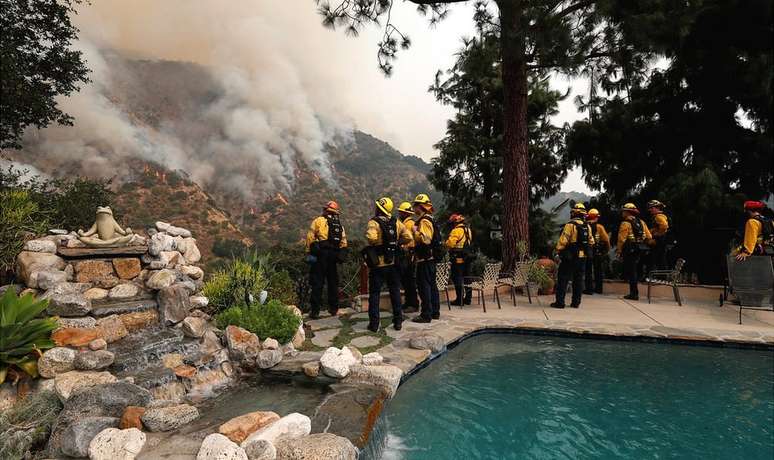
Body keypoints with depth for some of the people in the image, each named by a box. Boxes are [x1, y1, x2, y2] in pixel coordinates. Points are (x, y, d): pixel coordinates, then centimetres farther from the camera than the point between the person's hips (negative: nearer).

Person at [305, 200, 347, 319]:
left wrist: (309, 252, -1)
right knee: (333, 282, 15)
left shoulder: (318, 221, 0)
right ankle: (333, 308, 21)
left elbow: (310, 237, -7)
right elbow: (344, 243, 11)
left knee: (317, 283, -1)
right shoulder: (340, 225, 15)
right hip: (334, 255, 4)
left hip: (320, 254, -4)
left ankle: (315, 311, -1)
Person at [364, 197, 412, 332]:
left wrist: (375, 244, -9)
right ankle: (398, 321, 18)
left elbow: (371, 237, -30)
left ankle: (374, 323, 8)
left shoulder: (374, 222, -12)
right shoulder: (396, 222, 2)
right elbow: (408, 237, -3)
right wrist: (396, 243, 10)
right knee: (395, 292, 14)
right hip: (393, 263, 4)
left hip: (377, 264, -4)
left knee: (374, 294, 6)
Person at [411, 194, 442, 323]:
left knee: (424, 286, -7)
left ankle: (426, 315, -4)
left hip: (425, 259, -11)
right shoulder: (430, 220, 18)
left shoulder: (424, 221, -15)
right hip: (431, 258, 11)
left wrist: (416, 231, -15)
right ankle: (435, 312, 23)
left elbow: (425, 239, -27)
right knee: (432, 285, 15)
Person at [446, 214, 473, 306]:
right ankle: (468, 298, 20)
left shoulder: (456, 230, -13)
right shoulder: (468, 229, 15)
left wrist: (446, 242, 0)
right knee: (467, 277, 14)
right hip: (467, 257, 9)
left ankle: (459, 299, -4)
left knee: (458, 278, -4)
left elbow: (450, 244, -20)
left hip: (458, 258, -9)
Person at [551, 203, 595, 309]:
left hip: (570, 257, -6)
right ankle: (576, 302, 15)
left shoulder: (570, 225, -13)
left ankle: (560, 302, 0)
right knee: (578, 280, 12)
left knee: (563, 279, 0)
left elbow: (562, 241, -15)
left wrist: (558, 251, -5)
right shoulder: (587, 227, 7)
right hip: (582, 257, 6)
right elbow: (591, 242, 12)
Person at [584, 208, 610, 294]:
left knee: (588, 271, 4)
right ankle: (598, 288, 21)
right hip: (598, 252, 1)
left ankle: (589, 289, 2)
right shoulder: (599, 227, -7)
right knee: (598, 271, 13)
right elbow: (606, 239, -7)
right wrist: (607, 249, 8)